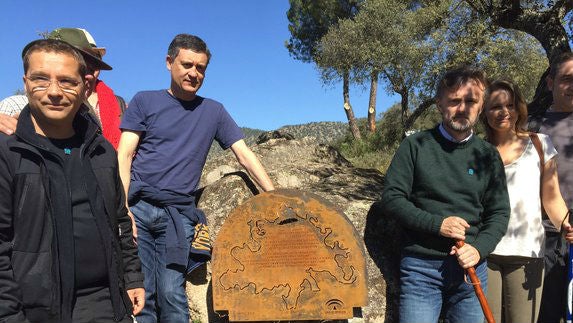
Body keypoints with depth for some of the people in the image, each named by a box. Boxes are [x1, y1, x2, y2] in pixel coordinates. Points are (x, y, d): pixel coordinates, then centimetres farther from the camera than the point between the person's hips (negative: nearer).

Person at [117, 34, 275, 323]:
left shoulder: (213, 111, 12)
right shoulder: (145, 101, 8)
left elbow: (245, 155, 9)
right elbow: (124, 156, 3)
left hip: (179, 214, 1)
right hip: (137, 208, 0)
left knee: (171, 295, -6)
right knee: (139, 294, -2)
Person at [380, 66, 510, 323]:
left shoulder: (488, 155, 7)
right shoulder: (415, 146, -2)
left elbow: (499, 213, 8)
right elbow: (391, 198, -6)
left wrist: (479, 249, -9)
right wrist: (437, 224, -16)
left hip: (472, 268, 3)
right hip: (421, 267, -3)